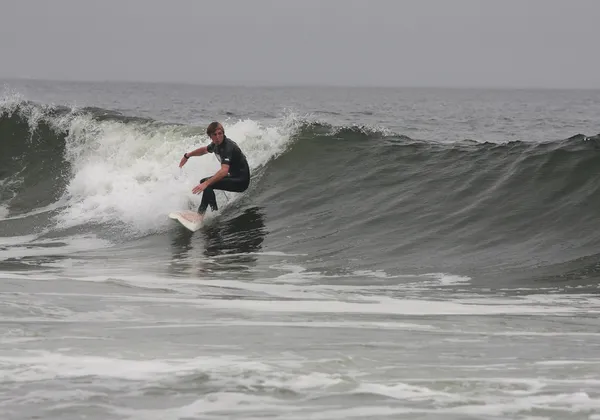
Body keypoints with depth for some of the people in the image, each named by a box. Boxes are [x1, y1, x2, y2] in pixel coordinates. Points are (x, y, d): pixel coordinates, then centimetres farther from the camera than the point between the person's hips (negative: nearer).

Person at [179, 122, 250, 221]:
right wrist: (187, 155, 32)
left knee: (208, 185, -26)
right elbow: (204, 150, 28)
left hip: (241, 182, -10)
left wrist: (206, 184, -45)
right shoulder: (216, 144, 3)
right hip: (234, 177, 10)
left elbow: (224, 171, -39)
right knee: (204, 181, 20)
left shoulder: (228, 147, -26)